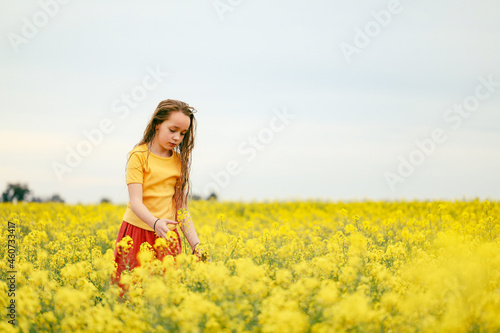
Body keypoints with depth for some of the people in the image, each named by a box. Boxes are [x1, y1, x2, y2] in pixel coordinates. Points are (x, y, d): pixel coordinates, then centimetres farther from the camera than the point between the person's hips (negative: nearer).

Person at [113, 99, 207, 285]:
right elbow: (135, 201, -15)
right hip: (138, 232, -4)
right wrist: (155, 223, -34)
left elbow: (181, 207, 8)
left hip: (167, 235, 4)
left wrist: (196, 244, -1)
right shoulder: (139, 155, -6)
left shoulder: (179, 161, 9)